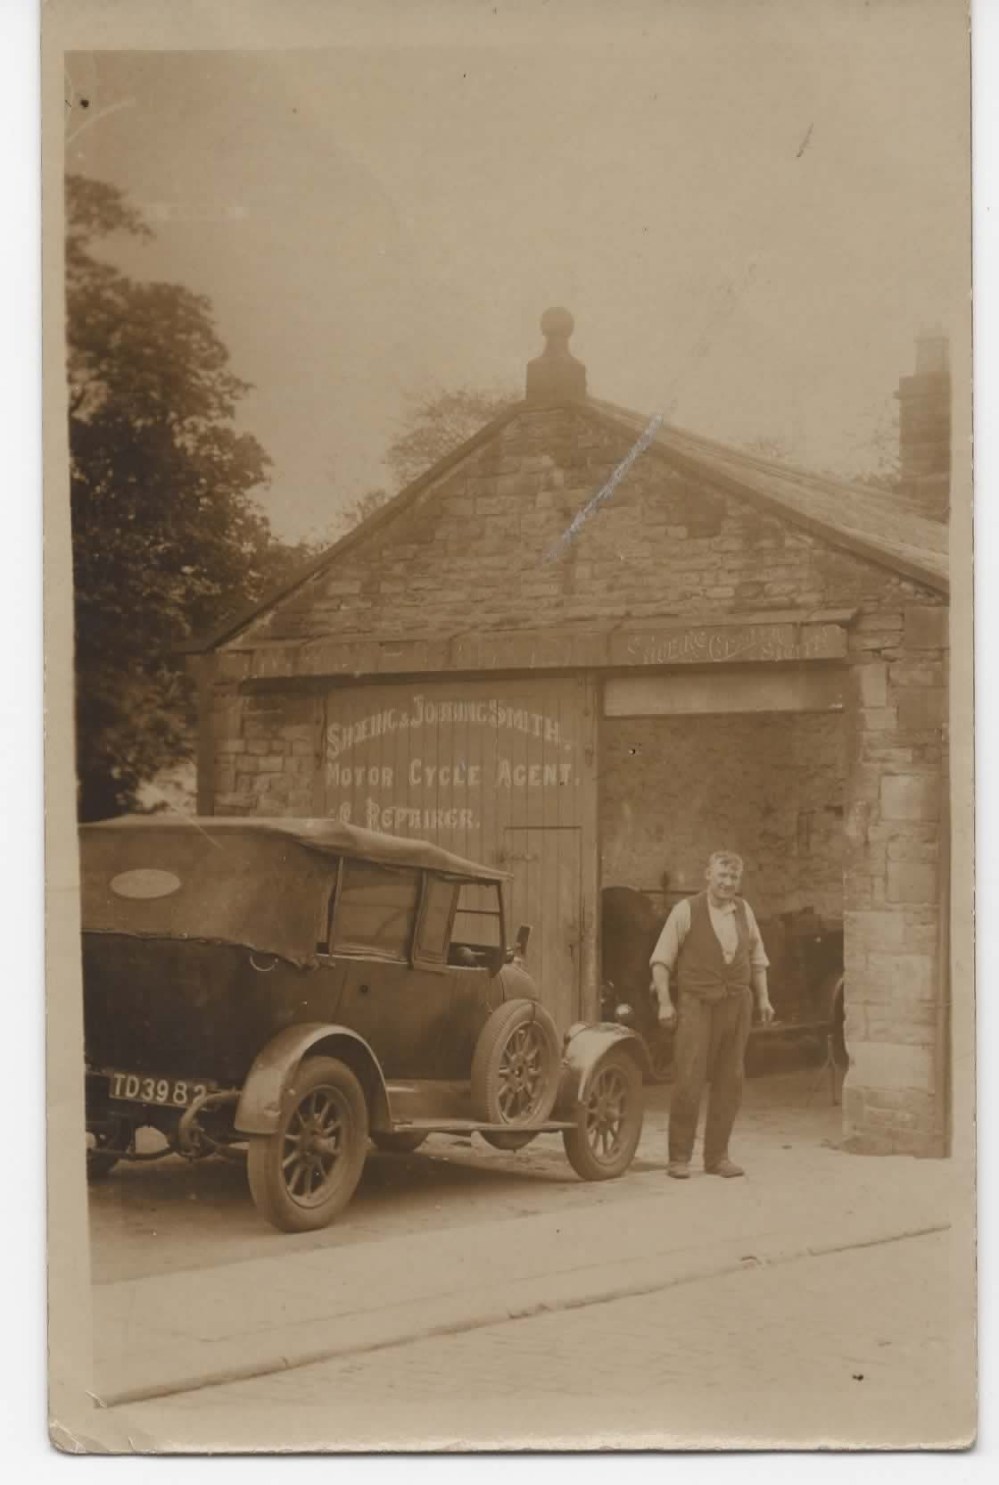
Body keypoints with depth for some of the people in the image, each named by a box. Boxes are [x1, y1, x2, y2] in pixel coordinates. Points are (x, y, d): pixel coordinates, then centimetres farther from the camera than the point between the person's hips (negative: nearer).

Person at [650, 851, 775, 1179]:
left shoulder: (744, 911, 11)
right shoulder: (686, 910, -3)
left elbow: (756, 957, 20)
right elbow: (661, 959, -3)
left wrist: (763, 998, 11)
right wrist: (665, 1002, -11)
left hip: (737, 1004, 5)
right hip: (697, 1004, -5)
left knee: (729, 1082, 7)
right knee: (688, 1081, -9)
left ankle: (717, 1155, 16)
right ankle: (679, 1157, 0)